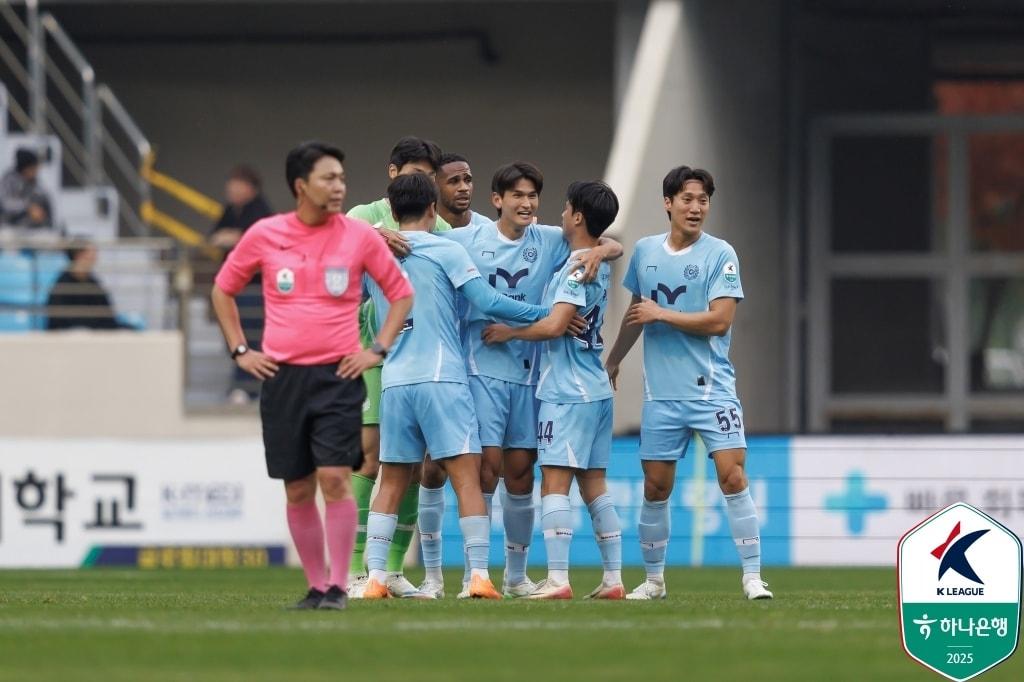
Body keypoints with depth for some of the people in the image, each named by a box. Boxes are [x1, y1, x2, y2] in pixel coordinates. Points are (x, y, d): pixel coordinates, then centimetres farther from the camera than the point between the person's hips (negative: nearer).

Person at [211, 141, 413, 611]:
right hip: (281, 376, 2)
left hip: (338, 375, -2)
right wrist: (240, 351, 9)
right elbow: (223, 289, 16)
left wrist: (378, 350, 1)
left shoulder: (359, 236, 0)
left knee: (335, 477, -13)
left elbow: (401, 292, 10)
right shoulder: (265, 236, 2)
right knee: (298, 490, 5)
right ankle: (315, 586, 15)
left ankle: (337, 586, -7)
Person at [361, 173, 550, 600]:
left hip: (394, 383, 4)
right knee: (466, 475, -5)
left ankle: (375, 577, 4)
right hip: (442, 378, -4)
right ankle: (479, 575, -14)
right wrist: (541, 314, 1)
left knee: (392, 484, 11)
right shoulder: (446, 251, -2)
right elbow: (487, 301, -8)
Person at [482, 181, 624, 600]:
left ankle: (557, 579, -17)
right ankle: (613, 578, 9)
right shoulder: (598, 265, 14)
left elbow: (555, 325, -21)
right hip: (595, 389, 9)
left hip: (567, 392, -9)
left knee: (554, 481, -10)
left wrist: (510, 332, -6)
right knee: (593, 483, 11)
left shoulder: (578, 269, -15)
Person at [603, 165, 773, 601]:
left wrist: (662, 314, -12)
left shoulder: (720, 255, -5)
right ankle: (653, 580, 19)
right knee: (655, 487, 6)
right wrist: (614, 358, 31)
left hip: (712, 388, -4)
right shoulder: (645, 251, 8)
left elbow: (720, 320, -14)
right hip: (660, 393, 4)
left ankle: (752, 577, -9)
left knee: (732, 475, -13)